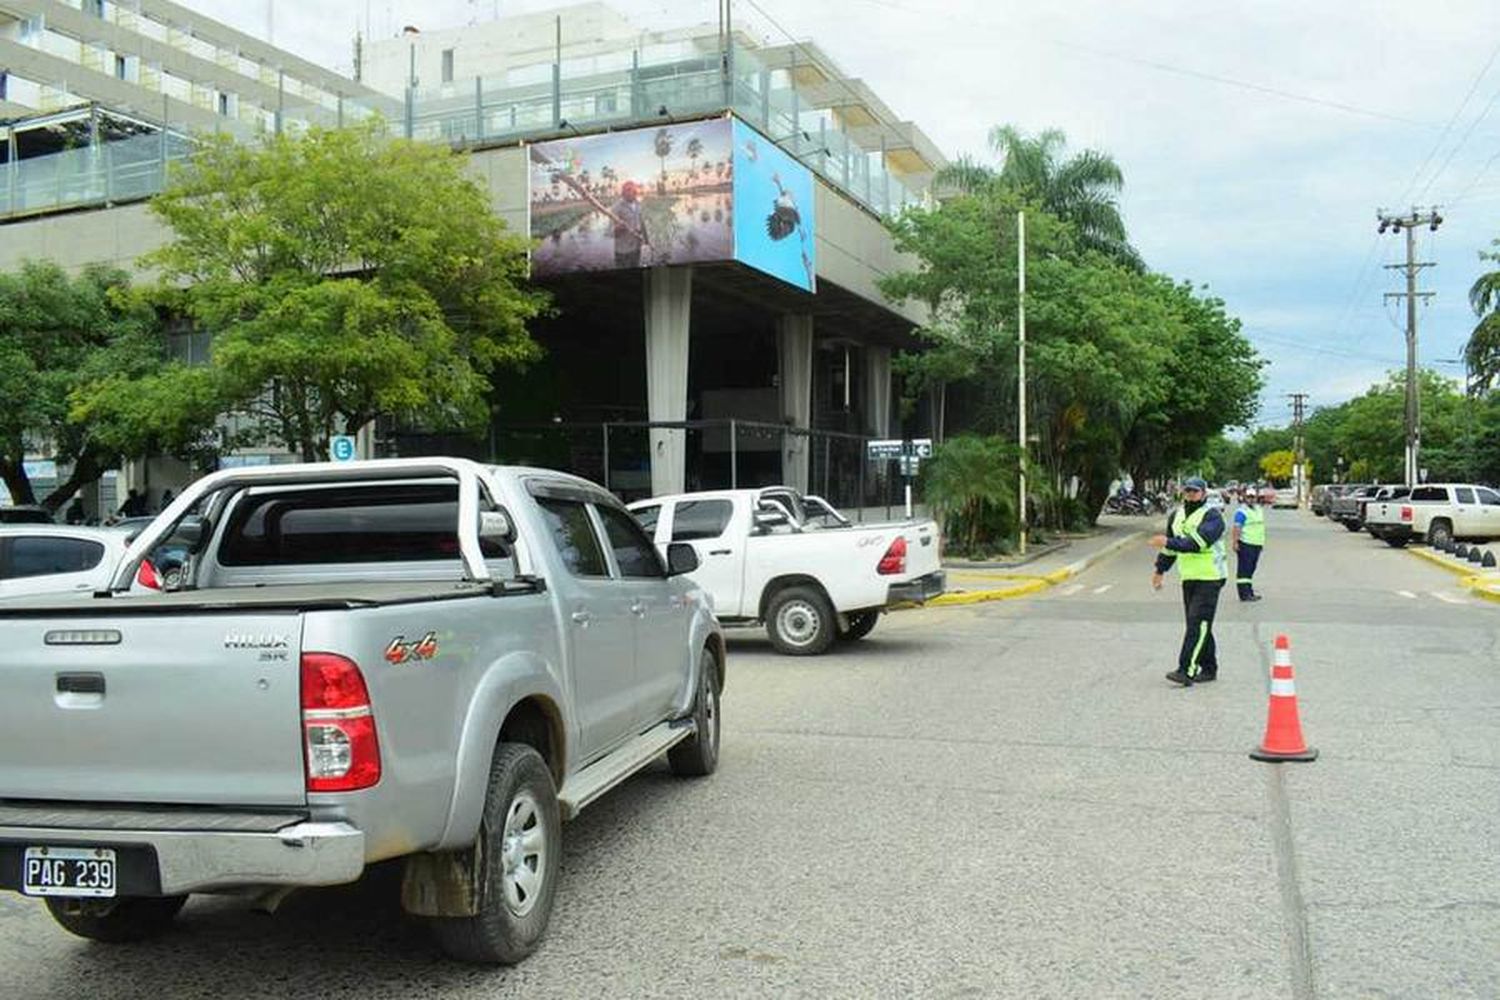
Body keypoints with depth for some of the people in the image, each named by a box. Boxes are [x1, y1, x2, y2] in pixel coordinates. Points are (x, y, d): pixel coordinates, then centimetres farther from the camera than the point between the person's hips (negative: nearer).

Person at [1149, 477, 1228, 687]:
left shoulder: (1212, 516, -10)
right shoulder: (1177, 515, 14)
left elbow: (1197, 543, -26)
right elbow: (1170, 546, 26)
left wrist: (1168, 543, -31)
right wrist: (1160, 570, 27)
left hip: (1209, 578, -7)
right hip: (1188, 578, 8)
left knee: (1197, 624, -13)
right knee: (1199, 626, 11)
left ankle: (1187, 671, -17)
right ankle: (1209, 669, 20)